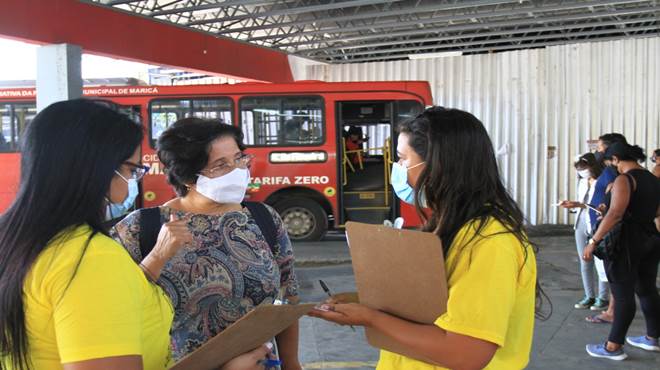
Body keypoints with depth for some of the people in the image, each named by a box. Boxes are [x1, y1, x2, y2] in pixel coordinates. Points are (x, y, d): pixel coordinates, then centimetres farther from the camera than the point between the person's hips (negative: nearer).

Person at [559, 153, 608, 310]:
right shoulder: (582, 182, 10)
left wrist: (578, 205, -21)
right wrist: (571, 204, 0)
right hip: (581, 224, 7)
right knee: (585, 262, 9)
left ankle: (603, 298, 11)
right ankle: (589, 296, 17)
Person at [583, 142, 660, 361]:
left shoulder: (624, 180, -16)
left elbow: (616, 213, -28)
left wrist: (593, 241, -28)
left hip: (627, 241, -8)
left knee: (623, 295, -3)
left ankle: (614, 347, 4)